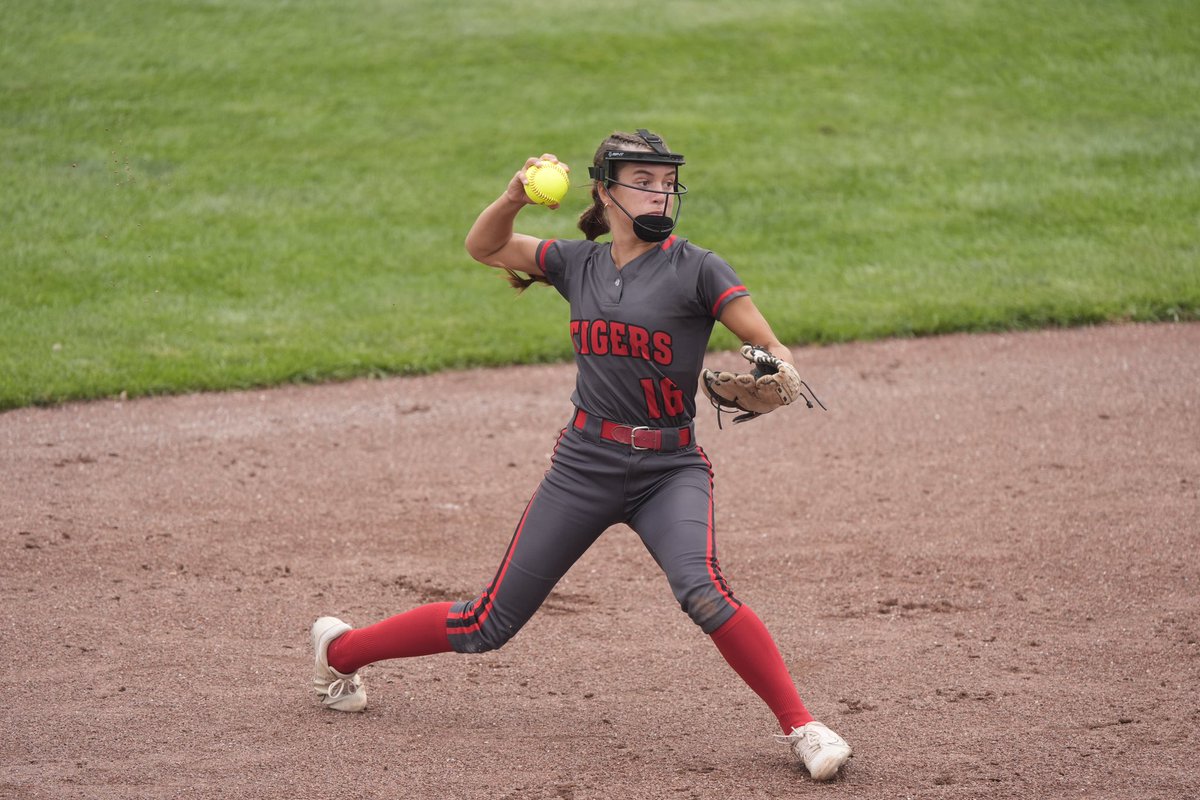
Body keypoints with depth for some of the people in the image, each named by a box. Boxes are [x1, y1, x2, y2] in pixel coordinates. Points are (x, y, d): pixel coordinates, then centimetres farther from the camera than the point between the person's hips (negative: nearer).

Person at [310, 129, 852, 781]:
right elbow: (483, 247, 14)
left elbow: (772, 347, -9)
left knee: (702, 591, -31)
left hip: (670, 470, -2)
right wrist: (517, 196, -6)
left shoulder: (695, 269, -5)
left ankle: (801, 727, -21)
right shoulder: (579, 264, 7)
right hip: (584, 465, 3)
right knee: (489, 625, 6)